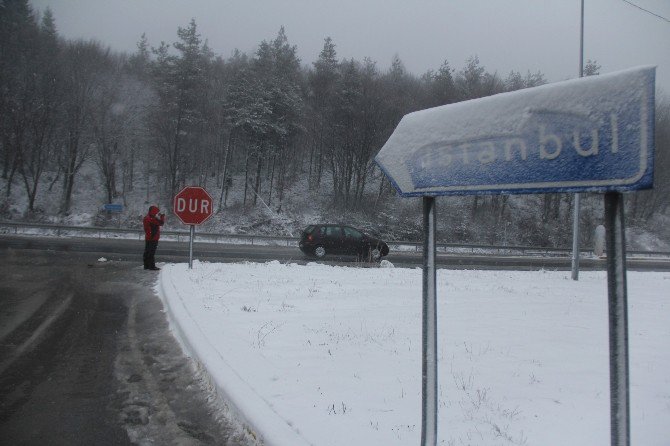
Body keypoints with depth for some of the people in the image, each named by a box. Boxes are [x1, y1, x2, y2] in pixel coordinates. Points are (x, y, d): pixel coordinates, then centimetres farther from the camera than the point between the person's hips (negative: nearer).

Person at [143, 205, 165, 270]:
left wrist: (159, 217, 11)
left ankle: (146, 265, 19)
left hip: (148, 238, 10)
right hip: (153, 238, -10)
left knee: (147, 252, 12)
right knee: (152, 253, -7)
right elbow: (161, 223, -16)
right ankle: (152, 266, -5)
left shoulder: (146, 218, 13)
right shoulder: (152, 219, -19)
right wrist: (162, 217, -1)